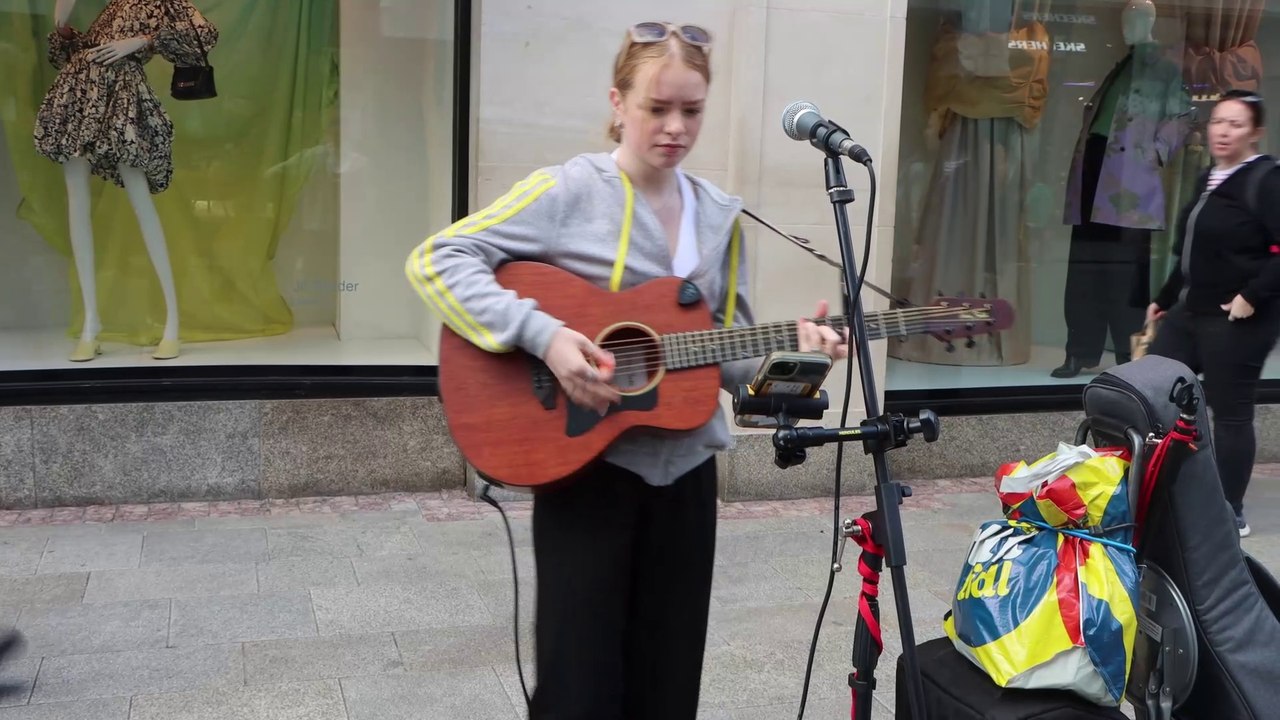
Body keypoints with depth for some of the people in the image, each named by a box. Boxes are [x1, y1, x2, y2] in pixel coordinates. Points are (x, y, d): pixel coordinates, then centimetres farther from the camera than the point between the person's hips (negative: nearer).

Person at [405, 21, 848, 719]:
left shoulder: (720, 215, 7)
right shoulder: (569, 190, -9)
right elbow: (434, 261, -16)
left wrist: (788, 345, -8)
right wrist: (542, 334, -26)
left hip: (685, 472, 5)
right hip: (589, 469, -5)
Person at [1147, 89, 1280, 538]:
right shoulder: (1209, 181, 13)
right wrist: (1164, 299, 23)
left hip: (1237, 320, -9)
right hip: (1190, 312, 9)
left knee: (1230, 414, 0)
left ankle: (1231, 515, 12)